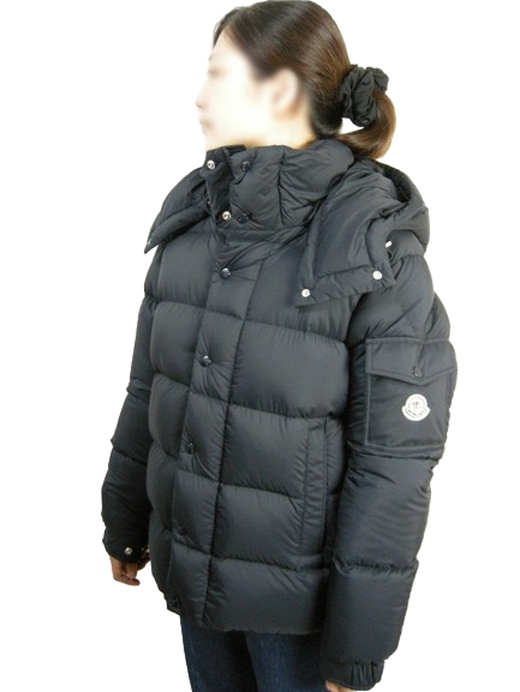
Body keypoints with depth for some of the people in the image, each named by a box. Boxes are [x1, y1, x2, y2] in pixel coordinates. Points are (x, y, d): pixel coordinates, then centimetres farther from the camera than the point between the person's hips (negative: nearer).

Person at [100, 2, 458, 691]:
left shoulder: (377, 243, -17)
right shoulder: (193, 213, -1)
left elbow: (394, 460, -17)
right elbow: (148, 387, 7)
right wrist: (125, 523, 12)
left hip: (299, 596, -5)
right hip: (190, 568, 5)